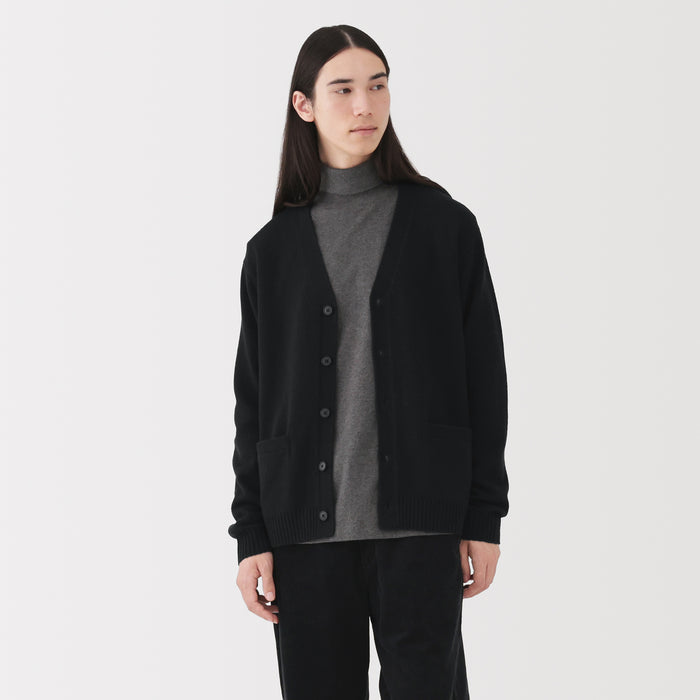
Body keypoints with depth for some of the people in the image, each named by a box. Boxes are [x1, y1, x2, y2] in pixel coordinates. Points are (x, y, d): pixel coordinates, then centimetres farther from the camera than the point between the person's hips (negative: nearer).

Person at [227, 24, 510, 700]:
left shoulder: (445, 225, 4)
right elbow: (252, 401, 8)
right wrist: (251, 535, 3)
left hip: (418, 518, -1)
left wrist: (484, 518, -1)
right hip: (308, 523, 2)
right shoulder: (273, 248, 8)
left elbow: (482, 378, 3)